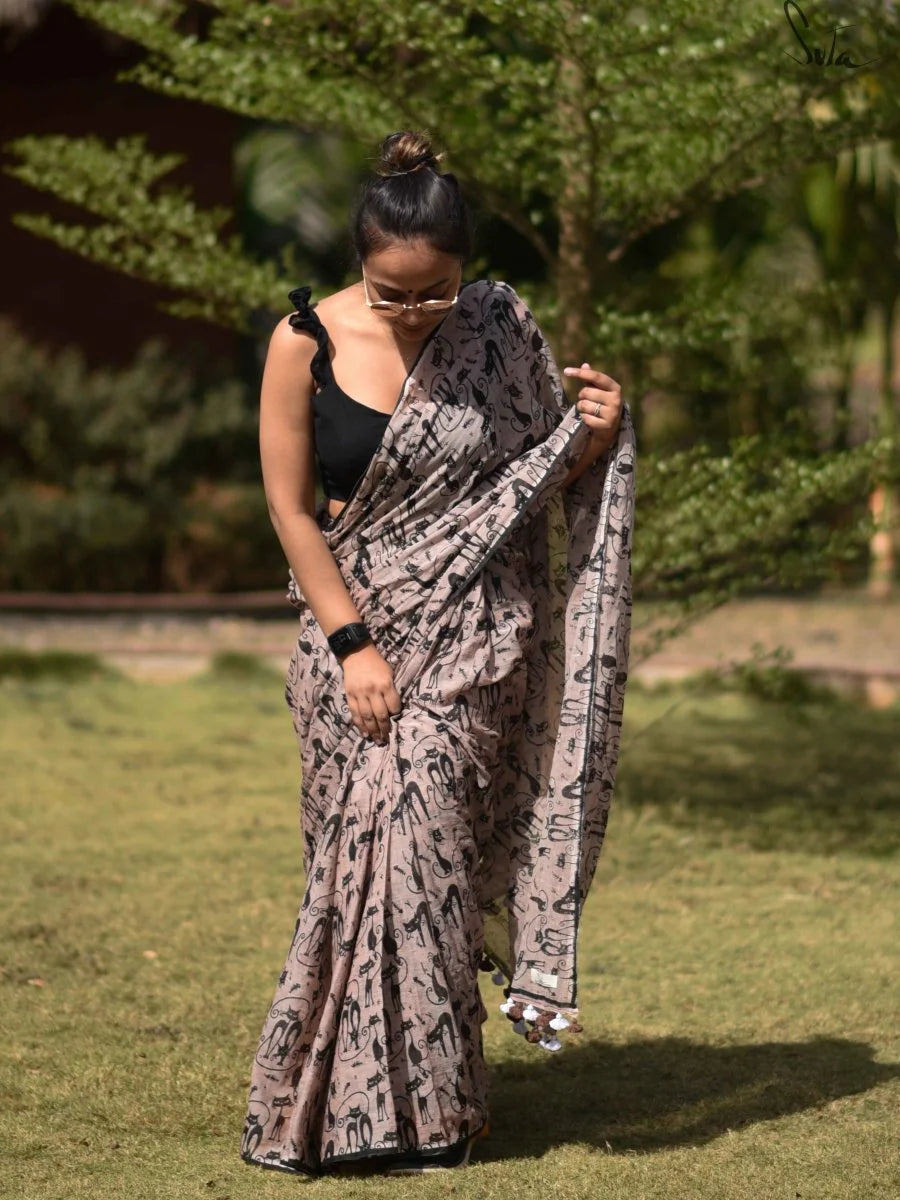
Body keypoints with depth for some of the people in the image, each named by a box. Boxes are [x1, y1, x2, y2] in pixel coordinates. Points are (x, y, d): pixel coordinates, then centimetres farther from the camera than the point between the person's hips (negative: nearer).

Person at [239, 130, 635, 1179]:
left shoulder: (501, 332, -3)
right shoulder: (306, 343, -7)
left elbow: (548, 479, 8)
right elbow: (291, 509, -4)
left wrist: (596, 435, -14)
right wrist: (351, 642, -9)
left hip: (473, 632, 0)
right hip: (357, 623, 0)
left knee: (423, 834, -9)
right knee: (362, 847, 0)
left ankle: (428, 1101, 2)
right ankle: (348, 1097, 13)